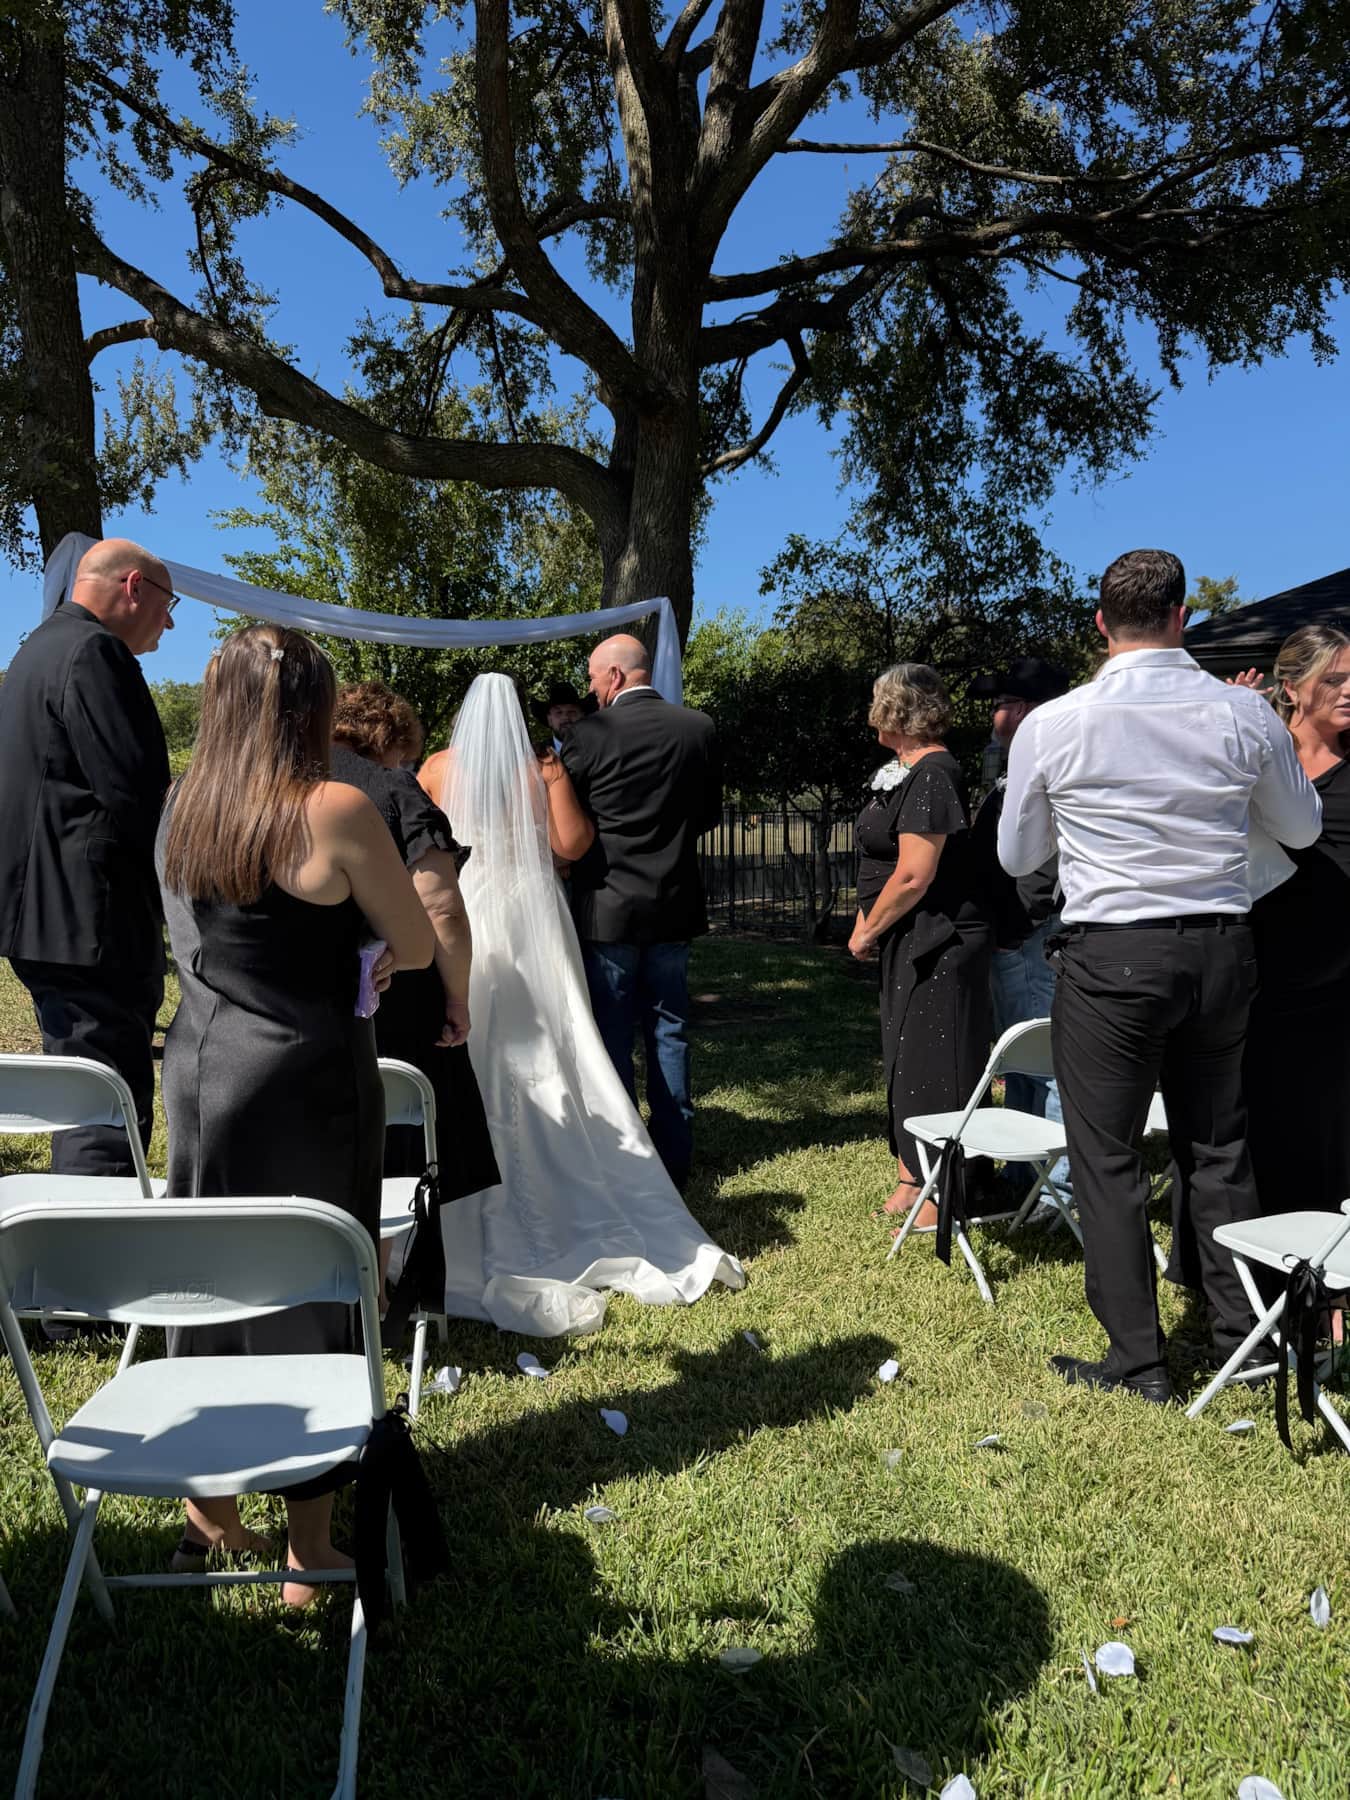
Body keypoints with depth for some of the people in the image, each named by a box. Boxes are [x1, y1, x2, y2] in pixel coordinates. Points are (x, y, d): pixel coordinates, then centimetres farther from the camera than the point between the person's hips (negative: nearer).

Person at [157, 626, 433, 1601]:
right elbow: (418, 948, -9)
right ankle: (309, 1555, 20)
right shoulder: (335, 809, -16)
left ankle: (210, 1511, 37)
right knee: (313, 1301, 7)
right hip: (303, 1082, -6)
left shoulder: (184, 807, 3)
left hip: (198, 1069, 6)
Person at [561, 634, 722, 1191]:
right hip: (675, 903, 4)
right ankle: (674, 1157, 19)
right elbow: (710, 813, 10)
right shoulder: (700, 728, 0)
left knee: (612, 1035, 5)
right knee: (669, 1030, 12)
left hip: (607, 907, -4)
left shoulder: (590, 733, -12)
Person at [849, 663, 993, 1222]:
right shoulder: (906, 771, 13)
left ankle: (939, 1200, 9)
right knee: (905, 1061, 17)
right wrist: (870, 927, 9)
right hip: (909, 946, 10)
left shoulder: (932, 775, -18)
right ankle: (910, 1181, 30)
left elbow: (913, 875, -24)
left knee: (934, 1070, -2)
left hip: (938, 946, -10)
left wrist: (865, 932, -12)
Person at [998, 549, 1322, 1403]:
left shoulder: (1052, 725, -8)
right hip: (1221, 949, 4)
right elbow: (1303, 828, 13)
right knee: (1219, 1147, 17)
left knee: (1108, 1156, 7)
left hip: (1111, 956, -3)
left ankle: (1138, 1361, 13)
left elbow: (1018, 856, 4)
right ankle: (1244, 1339, 29)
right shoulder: (1245, 714, -2)